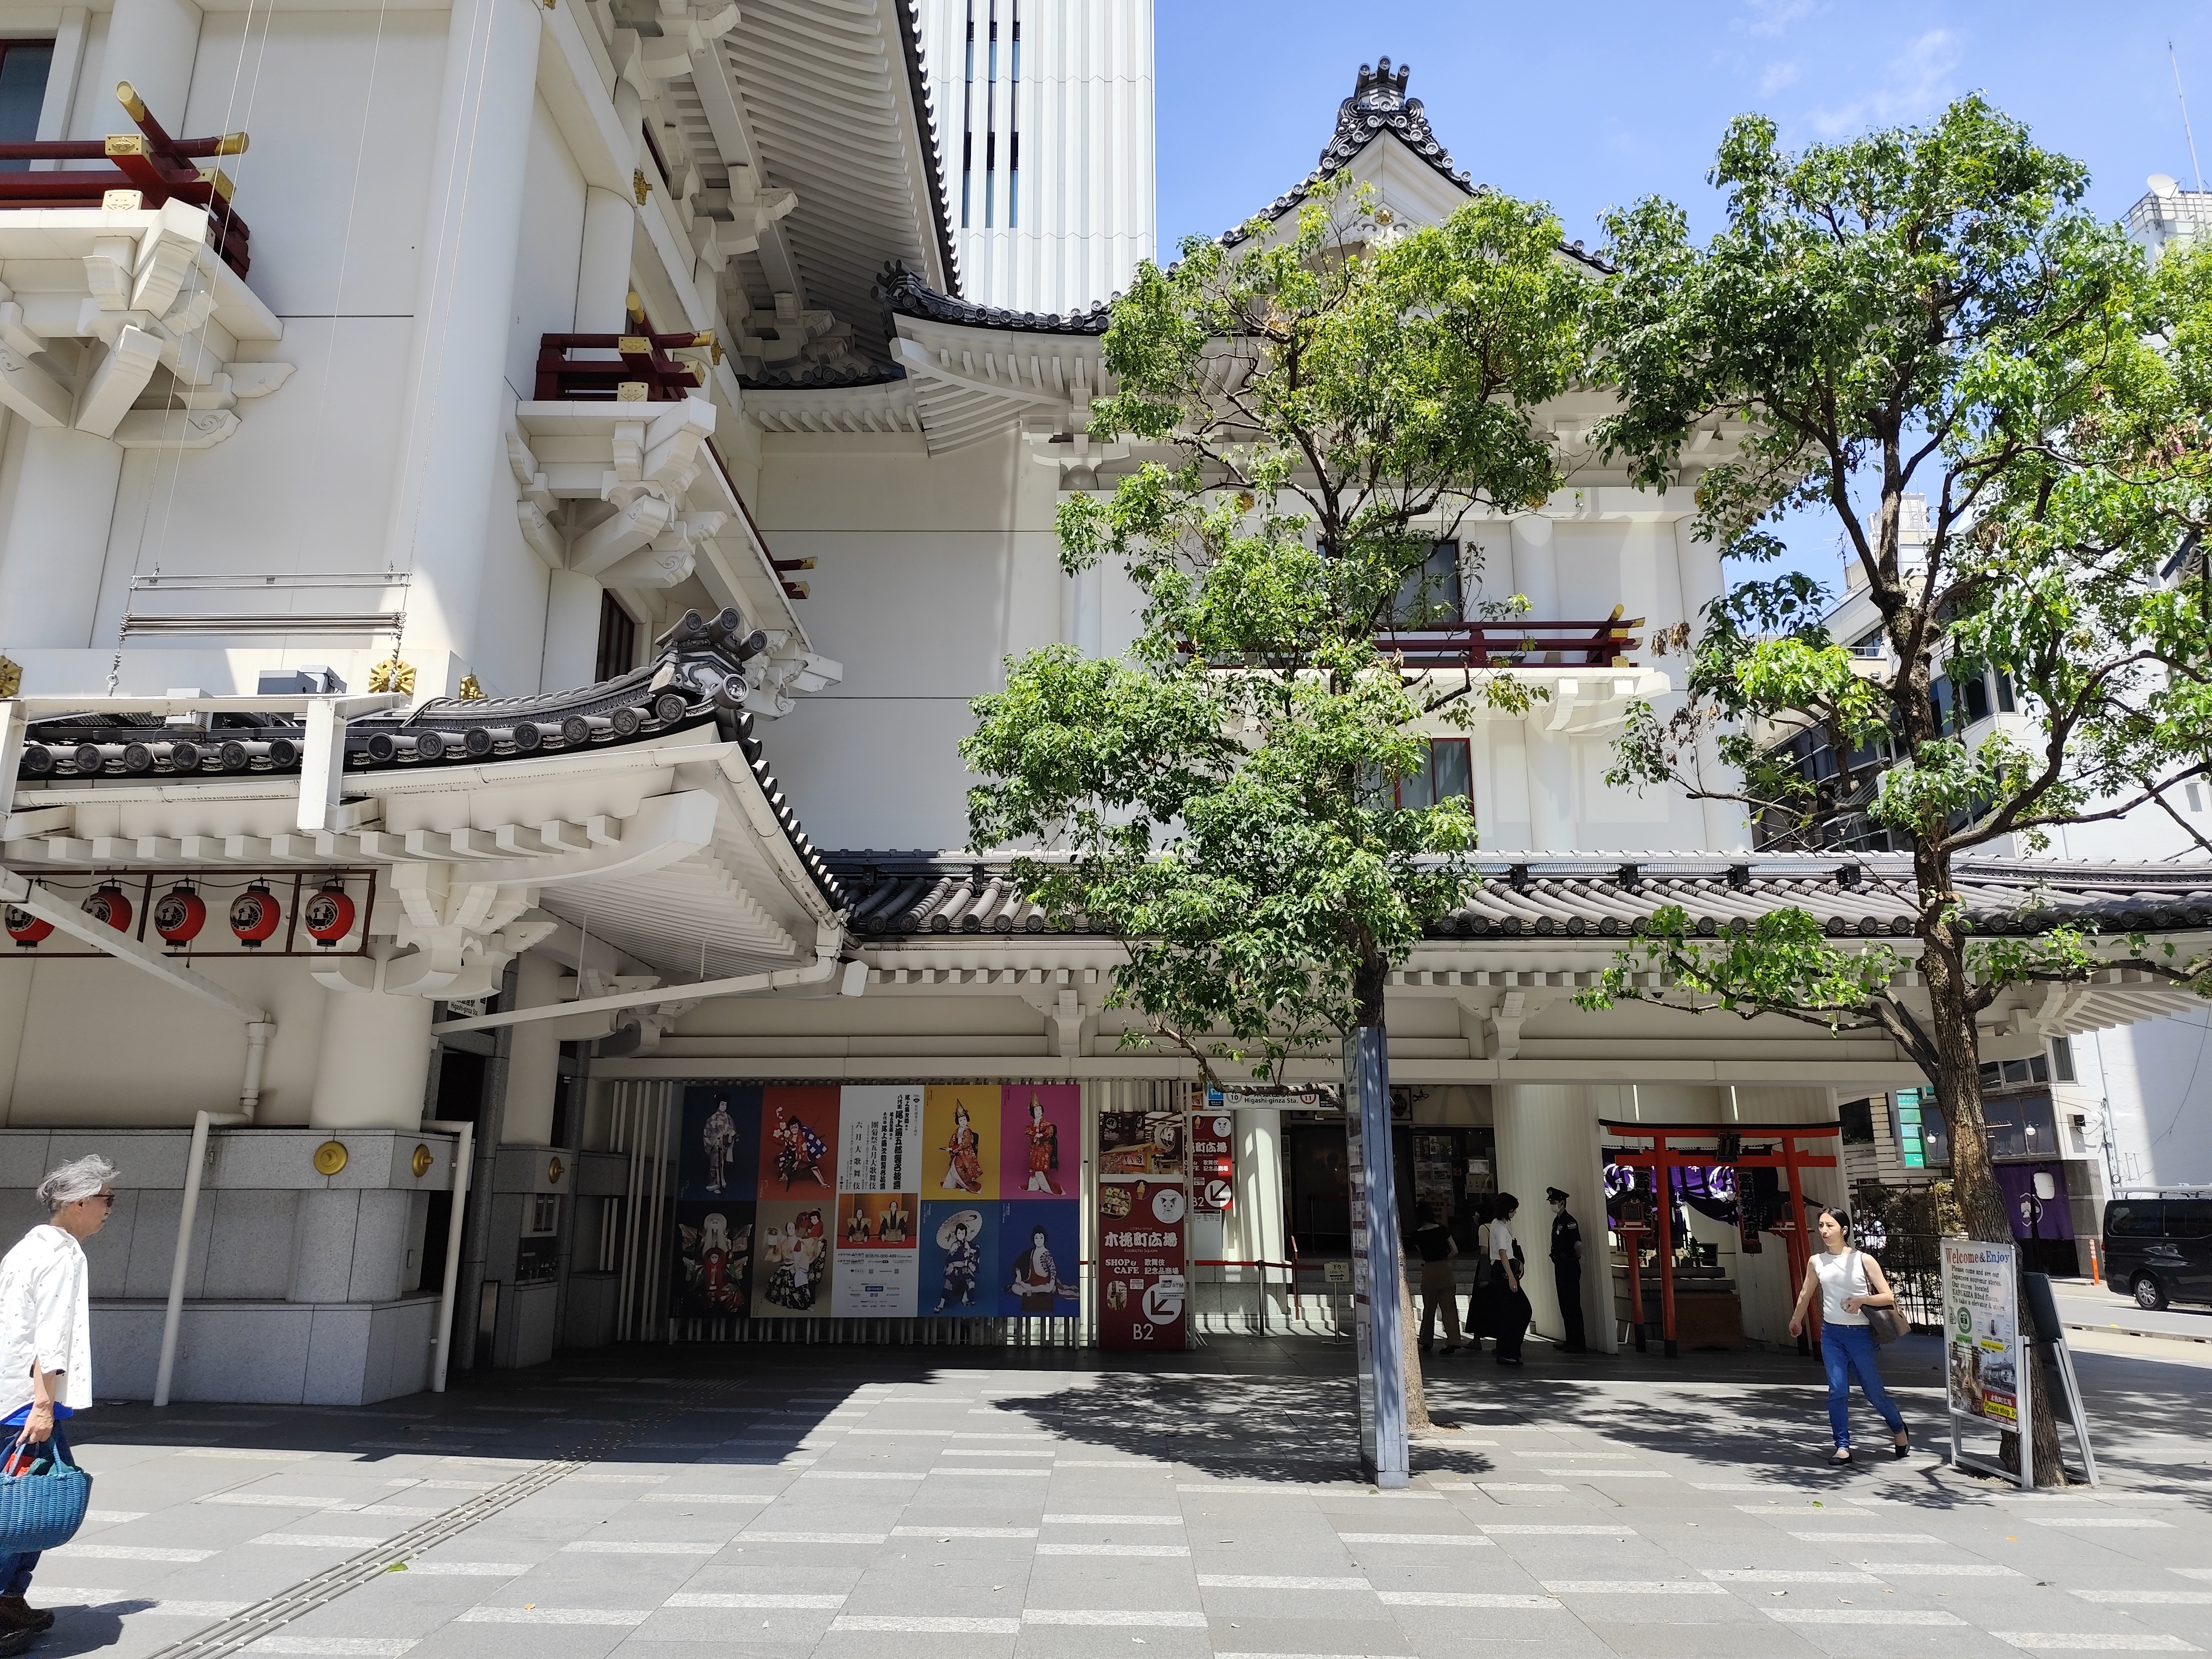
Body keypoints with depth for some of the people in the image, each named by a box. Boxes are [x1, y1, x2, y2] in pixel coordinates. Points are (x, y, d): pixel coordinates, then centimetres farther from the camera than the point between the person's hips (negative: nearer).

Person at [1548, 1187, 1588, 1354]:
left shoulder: (1569, 1221, -16)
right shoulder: (1557, 1221, 13)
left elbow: (1578, 1244, -26)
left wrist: (1576, 1259, -10)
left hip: (1570, 1267, -10)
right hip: (1560, 1266, 10)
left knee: (1573, 1305, -6)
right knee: (1565, 1305, 14)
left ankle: (1579, 1344, -1)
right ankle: (1570, 1341, 21)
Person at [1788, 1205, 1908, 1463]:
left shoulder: (1863, 1260, -6)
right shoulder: (1816, 1262, 4)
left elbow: (1889, 1297, -6)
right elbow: (1805, 1294, 19)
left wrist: (1862, 1300, -20)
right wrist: (1796, 1321, 31)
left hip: (1859, 1333, -2)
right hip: (1831, 1333, 2)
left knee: (1874, 1391, 6)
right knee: (1837, 1391, -4)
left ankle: (1900, 1430, 34)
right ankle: (1843, 1447, 3)